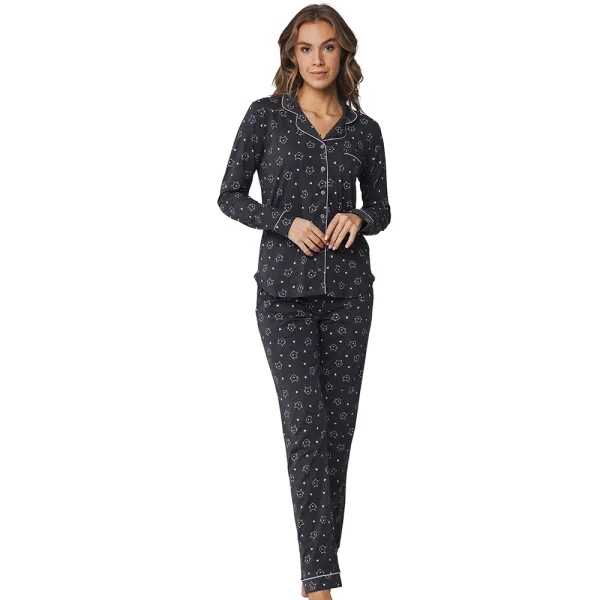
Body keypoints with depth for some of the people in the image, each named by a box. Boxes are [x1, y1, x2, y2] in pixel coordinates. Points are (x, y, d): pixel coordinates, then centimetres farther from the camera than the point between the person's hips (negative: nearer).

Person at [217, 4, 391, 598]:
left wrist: (358, 219, -8)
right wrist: (287, 222, -14)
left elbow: (381, 209, 14)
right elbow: (230, 196, 2)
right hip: (284, 288, -3)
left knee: (338, 423, 5)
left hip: (348, 287, 3)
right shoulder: (265, 115, 0)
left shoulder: (364, 129, 7)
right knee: (305, 423, -11)